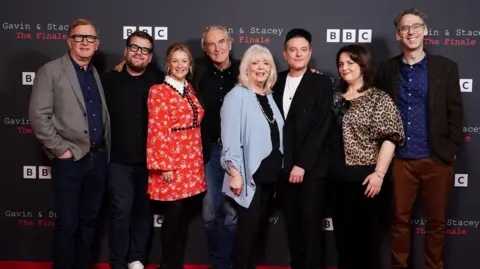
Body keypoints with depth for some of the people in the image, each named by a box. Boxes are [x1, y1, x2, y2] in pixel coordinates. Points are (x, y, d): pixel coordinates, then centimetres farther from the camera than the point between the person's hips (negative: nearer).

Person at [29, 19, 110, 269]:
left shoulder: (96, 74, 13)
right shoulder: (50, 71, -4)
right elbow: (38, 116, -11)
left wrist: (105, 150, 5)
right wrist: (61, 150, -13)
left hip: (98, 158, 6)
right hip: (70, 160, -5)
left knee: (89, 220, 14)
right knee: (67, 224, 1)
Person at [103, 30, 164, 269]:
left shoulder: (159, 81, -1)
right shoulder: (110, 80, 1)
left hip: (150, 160, 1)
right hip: (119, 159, -1)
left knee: (144, 210, 10)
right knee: (122, 210, 0)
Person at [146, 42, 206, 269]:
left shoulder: (190, 90, 12)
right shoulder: (158, 91, -8)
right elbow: (157, 131, -13)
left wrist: (199, 159, 15)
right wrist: (164, 166, -16)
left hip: (193, 163, 6)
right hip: (172, 163, -6)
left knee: (185, 217, 11)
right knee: (174, 216, 1)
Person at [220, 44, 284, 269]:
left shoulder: (269, 96, 12)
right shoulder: (237, 95, -9)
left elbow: (276, 136, 13)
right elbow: (230, 138, -15)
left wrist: (279, 167, 10)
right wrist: (235, 173, -19)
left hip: (269, 173, 6)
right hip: (248, 175, -6)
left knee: (255, 225, 13)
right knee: (248, 226, -1)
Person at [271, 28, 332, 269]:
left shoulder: (322, 83, -3)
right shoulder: (276, 82, 8)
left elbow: (321, 127, -9)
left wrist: (302, 164, -13)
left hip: (311, 167, -4)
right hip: (284, 166, 4)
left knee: (310, 221, -1)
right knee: (291, 221, 10)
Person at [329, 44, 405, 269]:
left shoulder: (379, 99, -6)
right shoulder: (336, 97, 11)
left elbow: (389, 138, -12)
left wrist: (379, 173, -19)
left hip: (363, 177, -6)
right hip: (337, 177, 6)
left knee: (366, 235, 5)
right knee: (342, 233, 14)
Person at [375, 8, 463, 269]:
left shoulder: (446, 67, 2)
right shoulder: (387, 69, 6)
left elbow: (455, 111, 0)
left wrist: (452, 150, -5)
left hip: (437, 158, 0)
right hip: (400, 159, 1)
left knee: (436, 221, 10)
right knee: (400, 220, 9)